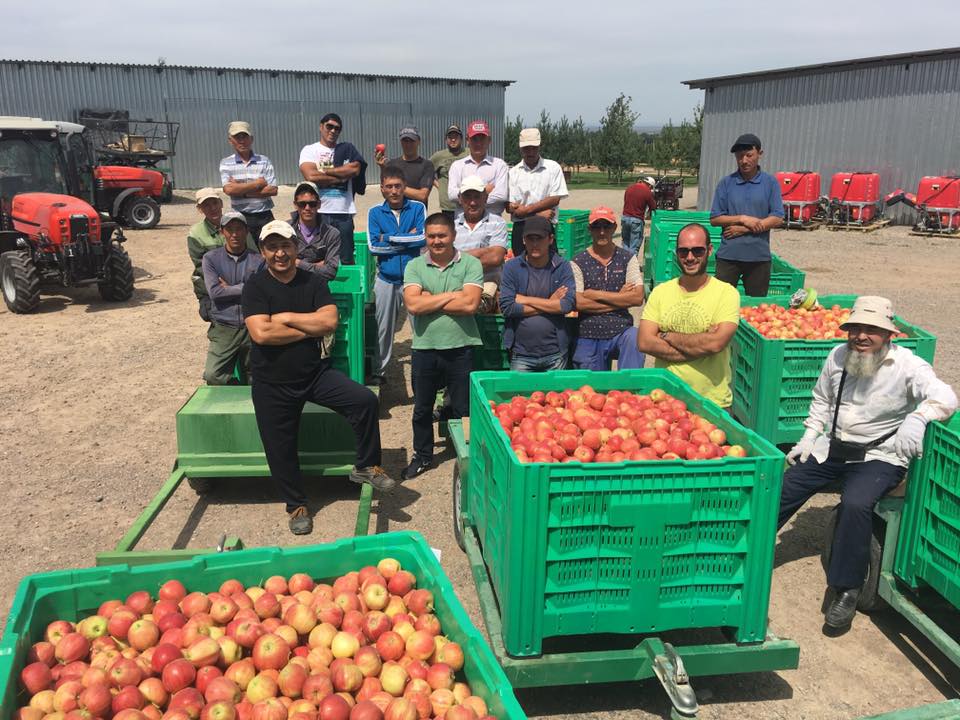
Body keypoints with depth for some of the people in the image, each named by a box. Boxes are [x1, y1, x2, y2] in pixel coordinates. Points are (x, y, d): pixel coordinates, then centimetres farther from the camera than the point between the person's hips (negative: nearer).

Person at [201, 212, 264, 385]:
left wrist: (228, 289, -6)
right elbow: (214, 292, -8)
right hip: (223, 327, 0)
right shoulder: (211, 258, 4)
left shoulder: (258, 260, 2)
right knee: (213, 376, -12)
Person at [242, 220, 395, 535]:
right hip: (272, 383, -1)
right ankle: (296, 505, 32)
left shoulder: (314, 282, 1)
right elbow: (260, 333, -21)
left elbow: (330, 321, -14)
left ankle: (366, 466, 0)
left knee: (365, 400, -20)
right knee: (281, 448, 8)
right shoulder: (255, 286, -7)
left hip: (316, 373, 1)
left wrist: (285, 317, -14)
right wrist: (311, 329, -14)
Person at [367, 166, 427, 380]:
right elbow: (373, 246, -9)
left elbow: (423, 238, -13)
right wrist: (408, 239, -9)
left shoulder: (418, 208, 1)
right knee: (383, 328, 10)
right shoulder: (374, 213, 3)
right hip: (386, 279, 1)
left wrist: (389, 238, -9)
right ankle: (380, 369, 24)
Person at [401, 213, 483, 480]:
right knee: (422, 408, 16)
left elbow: (470, 304, -17)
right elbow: (412, 305, -13)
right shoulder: (414, 266, 1)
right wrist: (451, 296, -12)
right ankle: (422, 456, 34)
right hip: (425, 347, 2)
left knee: (463, 408, 11)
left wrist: (429, 300, -11)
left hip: (460, 347, -2)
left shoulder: (470, 264, -3)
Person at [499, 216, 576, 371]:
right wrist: (550, 304, -9)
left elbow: (568, 304, -12)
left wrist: (526, 299, -10)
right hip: (521, 354, 0)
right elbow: (506, 307, -11)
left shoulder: (562, 267, 0)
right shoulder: (512, 267, -1)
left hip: (555, 354, 1)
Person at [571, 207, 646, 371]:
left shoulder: (627, 259, 4)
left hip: (621, 332, 0)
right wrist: (620, 299, -8)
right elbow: (578, 303, -13)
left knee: (635, 338, -31)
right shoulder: (578, 263, 0)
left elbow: (638, 298, -8)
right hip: (588, 338, 0)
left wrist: (597, 295, -11)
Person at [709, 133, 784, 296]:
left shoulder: (770, 183, 2)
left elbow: (778, 219, -4)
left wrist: (743, 229, -11)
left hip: (759, 256, 1)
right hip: (729, 256, 0)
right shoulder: (726, 183, 2)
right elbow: (714, 219, 1)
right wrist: (743, 218, -12)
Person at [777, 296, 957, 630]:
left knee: (855, 503, -31)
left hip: (879, 456, -6)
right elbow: (821, 399, 17)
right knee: (785, 487, -1)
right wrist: (810, 436, 7)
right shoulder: (838, 356, 2)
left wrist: (917, 416, -47)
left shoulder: (906, 365, -13)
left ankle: (847, 591, -17)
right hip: (834, 448, 6)